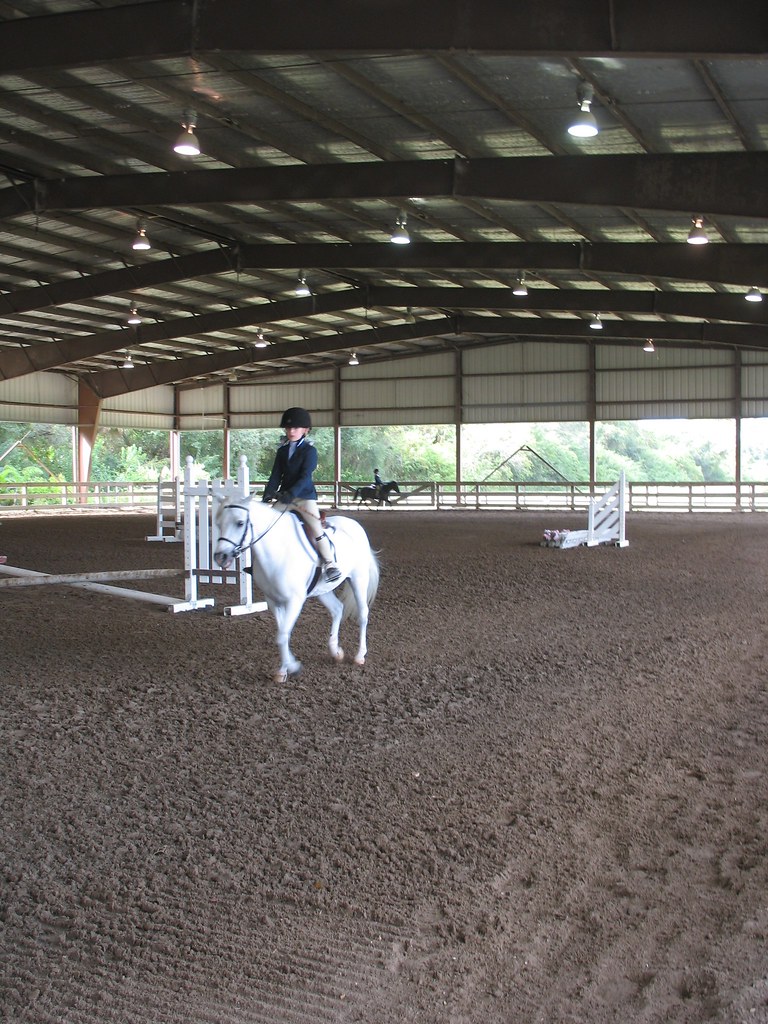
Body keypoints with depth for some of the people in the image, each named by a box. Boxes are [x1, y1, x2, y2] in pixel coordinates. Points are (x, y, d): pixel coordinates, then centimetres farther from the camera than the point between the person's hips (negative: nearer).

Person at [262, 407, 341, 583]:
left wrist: (291, 493, -29)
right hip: (285, 496, 6)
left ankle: (330, 563, -18)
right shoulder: (282, 450, 11)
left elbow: (305, 476, -16)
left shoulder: (309, 450, -6)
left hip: (305, 495, -6)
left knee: (315, 527, -21)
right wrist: (268, 494, -8)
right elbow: (276, 475, 7)